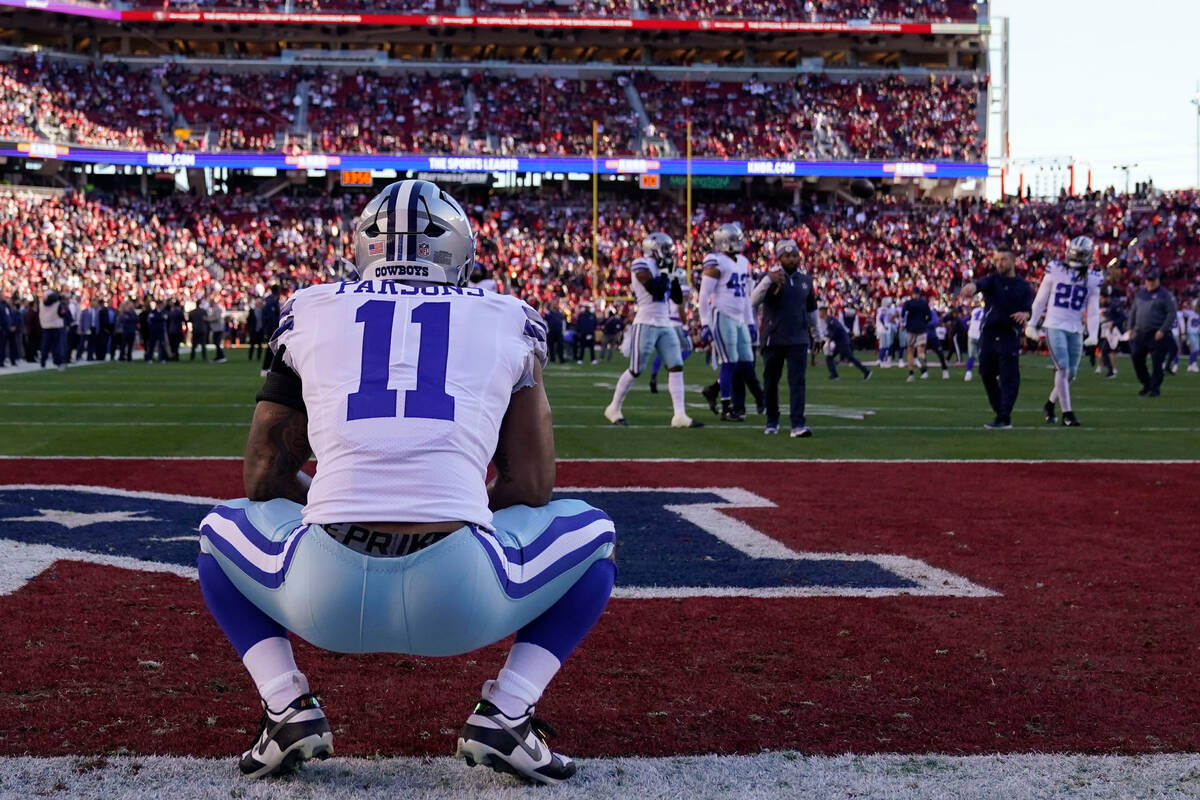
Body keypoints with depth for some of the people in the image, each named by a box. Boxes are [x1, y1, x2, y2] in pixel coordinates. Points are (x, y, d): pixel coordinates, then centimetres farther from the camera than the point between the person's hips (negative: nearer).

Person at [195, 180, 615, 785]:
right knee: (591, 532, 29)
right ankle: (505, 716, 11)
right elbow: (531, 488, 17)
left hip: (329, 599, 2)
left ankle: (288, 709, 14)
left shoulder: (311, 313, 18)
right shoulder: (508, 322, 16)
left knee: (222, 528, 35)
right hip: (462, 603, -1)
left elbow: (264, 477, 21)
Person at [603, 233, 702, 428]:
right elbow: (657, 290, -22)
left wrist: (677, 280, 7)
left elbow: (678, 298, 19)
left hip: (665, 326, 8)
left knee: (676, 368, -2)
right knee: (635, 370, -2)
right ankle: (613, 408, 15)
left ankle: (679, 415, -4)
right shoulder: (641, 265, -9)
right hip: (646, 324, -8)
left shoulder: (662, 268, 15)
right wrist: (665, 272, -10)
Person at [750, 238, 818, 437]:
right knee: (771, 382, 8)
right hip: (773, 339, -2)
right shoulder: (769, 277, -3)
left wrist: (813, 330, 32)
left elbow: (811, 309, 24)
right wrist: (769, 280, -28)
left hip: (798, 340, 2)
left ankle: (797, 424, -14)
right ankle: (772, 421, 23)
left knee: (797, 382, -8)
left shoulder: (805, 279, 11)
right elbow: (753, 301, -18)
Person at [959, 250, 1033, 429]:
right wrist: (971, 287, -45)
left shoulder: (1024, 286, 6)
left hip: (1009, 336, -2)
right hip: (988, 333, 2)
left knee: (1009, 378, -8)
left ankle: (1004, 418, -8)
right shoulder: (992, 280, 3)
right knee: (987, 374, 8)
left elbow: (1029, 310, 7)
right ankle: (1000, 411, 24)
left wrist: (1024, 314, -19)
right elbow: (980, 284, -20)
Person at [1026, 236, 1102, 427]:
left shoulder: (1092, 279, 5)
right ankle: (1067, 413, -13)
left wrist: (1093, 334, -5)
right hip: (1054, 326, -4)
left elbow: (1093, 311, 7)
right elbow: (1040, 300, 5)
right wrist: (1031, 324, 4)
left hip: (1075, 330, 4)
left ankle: (1050, 405, 28)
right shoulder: (1055, 271, -2)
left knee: (1071, 373, 6)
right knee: (1062, 368, -14)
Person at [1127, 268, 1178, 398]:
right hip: (1140, 332, 6)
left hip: (1157, 335, -6)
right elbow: (1133, 311, 22)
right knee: (1137, 359, 6)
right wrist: (1131, 328, 13)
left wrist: (1162, 330, -16)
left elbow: (1171, 314, -9)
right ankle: (1146, 384, 22)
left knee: (1156, 362, -5)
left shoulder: (1165, 295, -4)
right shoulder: (1140, 293, 14)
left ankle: (1155, 388, 3)